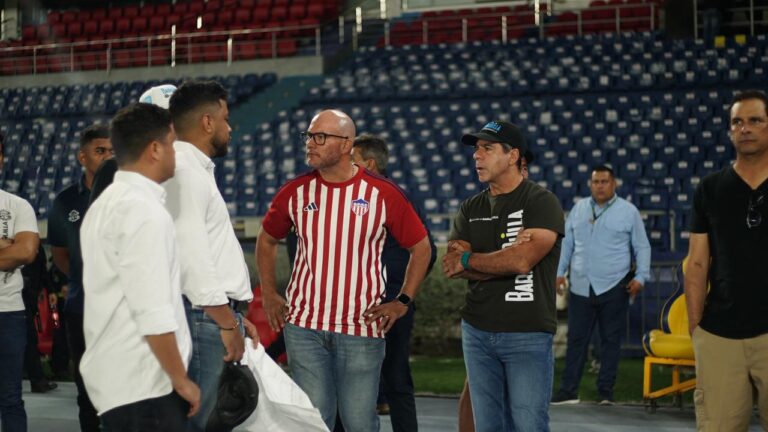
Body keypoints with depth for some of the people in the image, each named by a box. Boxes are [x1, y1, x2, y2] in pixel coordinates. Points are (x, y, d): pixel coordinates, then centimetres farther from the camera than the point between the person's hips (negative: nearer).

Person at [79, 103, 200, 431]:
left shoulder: (106, 205, 16)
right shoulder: (145, 212, -15)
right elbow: (153, 314, -21)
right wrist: (181, 381, -13)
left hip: (111, 378, 10)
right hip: (143, 386, -10)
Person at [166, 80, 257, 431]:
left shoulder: (196, 170, 21)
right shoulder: (184, 171, -13)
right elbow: (190, 255, -20)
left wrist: (234, 316, 21)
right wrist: (226, 321, -18)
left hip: (215, 314, 10)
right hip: (204, 316, -10)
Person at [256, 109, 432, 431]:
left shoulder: (383, 195, -4)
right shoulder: (295, 192, 3)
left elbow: (420, 247, 6)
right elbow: (267, 240, 19)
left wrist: (403, 302, 1)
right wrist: (268, 295, 12)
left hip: (361, 327, -2)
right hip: (303, 324, 2)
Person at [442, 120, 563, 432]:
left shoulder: (541, 202, -5)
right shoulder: (470, 209, 12)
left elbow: (523, 260, -18)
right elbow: (452, 266, 0)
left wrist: (469, 260, -4)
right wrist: (505, 260, -13)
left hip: (527, 335, -6)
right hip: (477, 332, 6)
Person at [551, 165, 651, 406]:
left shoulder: (628, 211, 1)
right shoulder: (579, 209, 11)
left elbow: (642, 247, 3)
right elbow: (567, 243, 17)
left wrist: (641, 276, -7)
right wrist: (560, 272, 11)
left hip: (614, 288, -2)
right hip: (581, 287, 3)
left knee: (611, 340, 2)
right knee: (576, 339, 4)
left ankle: (606, 391, 9)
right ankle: (568, 390, 8)